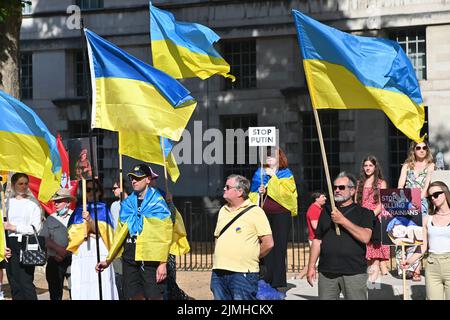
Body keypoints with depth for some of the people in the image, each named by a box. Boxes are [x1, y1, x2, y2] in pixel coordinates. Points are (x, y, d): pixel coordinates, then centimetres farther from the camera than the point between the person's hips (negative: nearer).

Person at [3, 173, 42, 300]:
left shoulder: (33, 203, 4)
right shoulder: (7, 202, 13)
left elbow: (35, 228, -4)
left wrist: (14, 227, -7)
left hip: (26, 243, -3)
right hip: (10, 244, 3)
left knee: (26, 281, -11)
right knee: (14, 281, 2)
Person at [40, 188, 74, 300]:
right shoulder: (51, 219, 10)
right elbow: (44, 239, 3)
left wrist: (65, 253, -10)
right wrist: (58, 249, -12)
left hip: (72, 259, -3)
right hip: (54, 261, 3)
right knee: (55, 293, 6)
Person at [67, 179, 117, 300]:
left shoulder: (103, 209, 12)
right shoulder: (78, 210, 19)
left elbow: (103, 230, -3)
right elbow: (70, 232, 9)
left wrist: (90, 220, -18)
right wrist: (84, 234, -9)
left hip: (100, 254, -2)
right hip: (81, 253, 2)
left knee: (101, 288, -12)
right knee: (82, 289, -6)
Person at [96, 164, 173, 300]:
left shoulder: (158, 203, -2)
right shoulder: (127, 203, 14)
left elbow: (165, 236, -7)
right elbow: (120, 234, 17)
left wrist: (163, 263, -14)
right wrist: (108, 260, 15)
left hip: (150, 258, -5)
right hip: (129, 257, 5)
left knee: (154, 296, -5)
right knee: (135, 296, 7)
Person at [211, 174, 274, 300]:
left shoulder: (255, 212, -4)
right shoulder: (223, 210, 16)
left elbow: (268, 243, -7)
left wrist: (252, 257, 2)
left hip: (243, 274, -6)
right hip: (219, 272, 7)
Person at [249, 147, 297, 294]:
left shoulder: (286, 174, 5)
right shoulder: (260, 174, 14)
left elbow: (285, 192, -13)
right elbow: (252, 195, 18)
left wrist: (273, 177, -10)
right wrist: (259, 193, -4)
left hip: (281, 215, -3)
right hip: (264, 215, 3)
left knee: (279, 248, -3)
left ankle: (276, 283, 0)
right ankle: (266, 281, 1)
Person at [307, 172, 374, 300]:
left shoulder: (363, 213, 5)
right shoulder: (327, 211, 17)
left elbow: (365, 237, -12)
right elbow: (317, 240, 16)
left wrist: (343, 221, -14)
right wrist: (311, 266, 8)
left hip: (354, 272, -3)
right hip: (326, 272, 4)